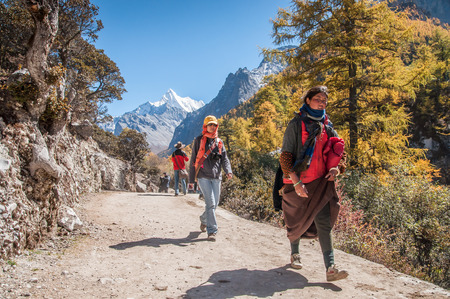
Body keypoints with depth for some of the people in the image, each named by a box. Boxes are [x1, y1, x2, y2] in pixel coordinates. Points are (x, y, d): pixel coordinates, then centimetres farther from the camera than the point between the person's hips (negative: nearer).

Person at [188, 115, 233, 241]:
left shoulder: (219, 142, 15)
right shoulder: (199, 140, 5)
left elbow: (224, 158, 10)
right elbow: (193, 160, 6)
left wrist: (228, 171, -11)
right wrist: (191, 179, 3)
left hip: (216, 177, 4)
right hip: (203, 176, -4)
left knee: (215, 204, 10)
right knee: (210, 203, -14)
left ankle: (204, 220, 38)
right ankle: (212, 231, -7)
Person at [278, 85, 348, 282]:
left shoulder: (327, 125, 8)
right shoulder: (296, 124, -8)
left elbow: (337, 151, 18)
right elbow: (285, 155, -12)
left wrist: (336, 168, -3)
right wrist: (296, 182, -19)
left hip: (321, 182, 3)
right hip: (298, 182, -3)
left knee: (323, 221, -7)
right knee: (297, 221, 13)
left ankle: (330, 268, -6)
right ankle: (294, 253, 38)